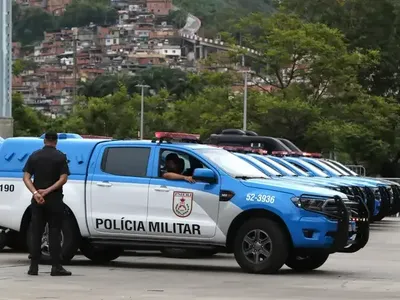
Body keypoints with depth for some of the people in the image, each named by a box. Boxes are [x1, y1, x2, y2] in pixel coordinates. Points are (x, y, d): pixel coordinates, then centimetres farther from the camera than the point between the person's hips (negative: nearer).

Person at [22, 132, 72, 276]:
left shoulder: (34, 156, 6)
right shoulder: (60, 157, -3)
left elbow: (26, 177, -3)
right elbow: (63, 179, -14)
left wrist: (35, 193, -14)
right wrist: (48, 191, -15)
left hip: (37, 200, 3)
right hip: (54, 199, -3)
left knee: (36, 233, 6)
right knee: (54, 233, 0)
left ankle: (34, 266, 3)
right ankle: (56, 267, -4)